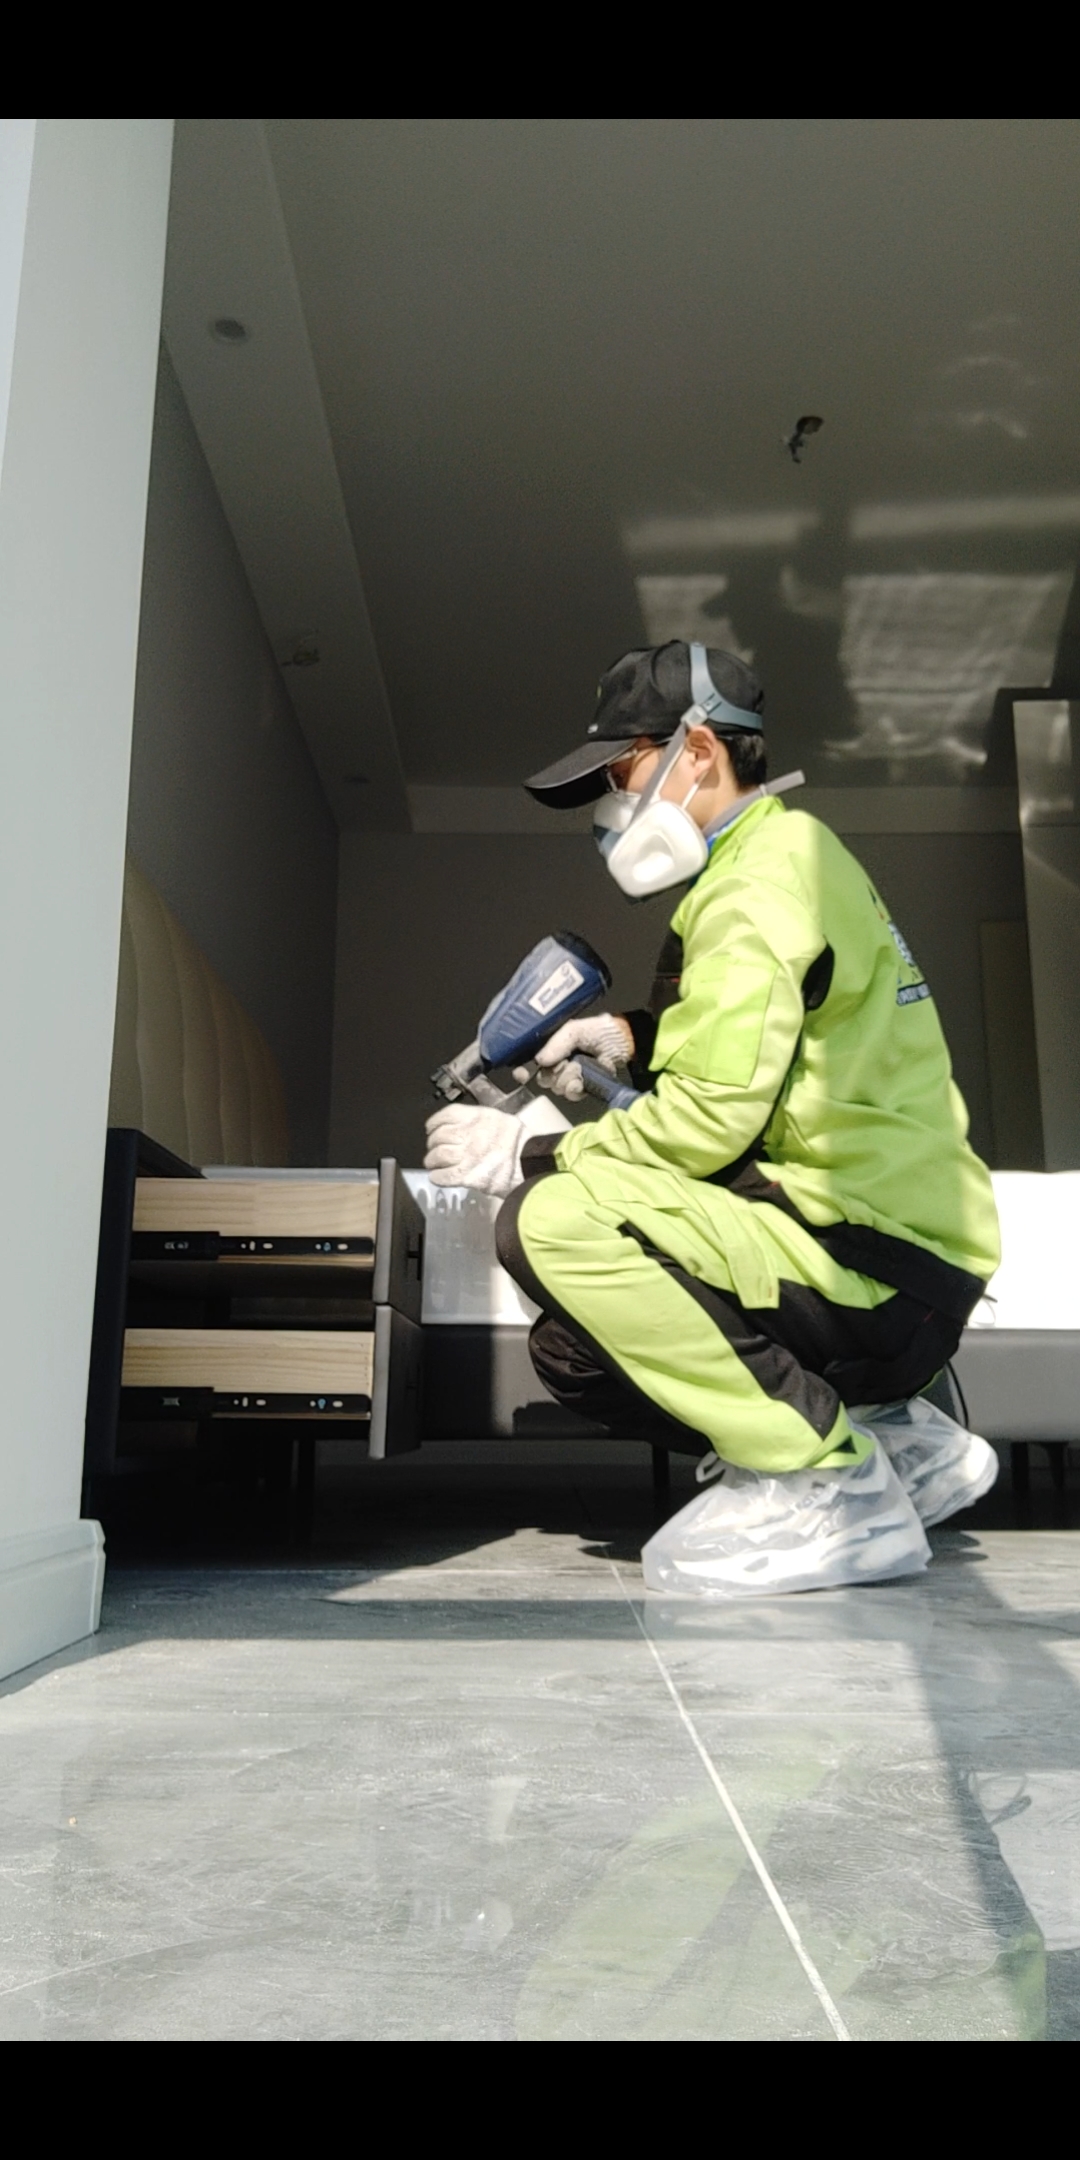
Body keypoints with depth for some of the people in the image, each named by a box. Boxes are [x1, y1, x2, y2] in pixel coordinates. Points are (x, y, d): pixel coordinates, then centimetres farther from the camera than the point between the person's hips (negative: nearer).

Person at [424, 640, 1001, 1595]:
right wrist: (632, 1035, 12)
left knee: (551, 1223, -23)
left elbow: (706, 1122, -20)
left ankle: (828, 1484, -13)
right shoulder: (789, 857, 19)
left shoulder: (758, 885, -13)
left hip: (879, 1266, -10)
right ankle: (888, 1440, 10)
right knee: (576, 1350, 11)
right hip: (889, 1264, 10)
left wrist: (521, 1154, -8)